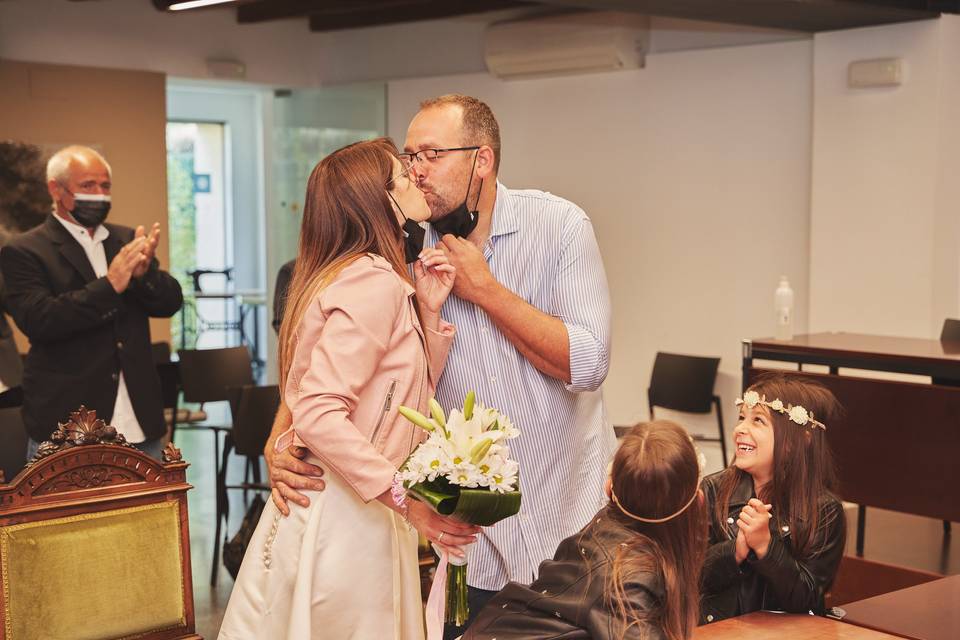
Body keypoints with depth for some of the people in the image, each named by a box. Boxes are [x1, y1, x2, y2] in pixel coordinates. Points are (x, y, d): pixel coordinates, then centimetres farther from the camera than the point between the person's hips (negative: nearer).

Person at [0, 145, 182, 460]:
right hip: (67, 427, -5)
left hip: (138, 422, 5)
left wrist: (144, 272, -19)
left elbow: (170, 302, 3)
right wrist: (109, 285, -26)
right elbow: (38, 320, -18)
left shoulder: (126, 240, 11)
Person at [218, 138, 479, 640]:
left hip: (361, 514, 10)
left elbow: (412, 397, 12)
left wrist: (429, 311, 5)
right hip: (339, 517, -10)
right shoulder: (374, 283, -16)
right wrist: (407, 499, -24)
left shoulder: (386, 283, 14)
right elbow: (318, 415, -25)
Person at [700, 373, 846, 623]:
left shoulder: (825, 511, -4)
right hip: (717, 628, 1)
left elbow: (805, 600, -8)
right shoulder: (714, 490, 0)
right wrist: (737, 549, -18)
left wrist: (765, 546, -19)